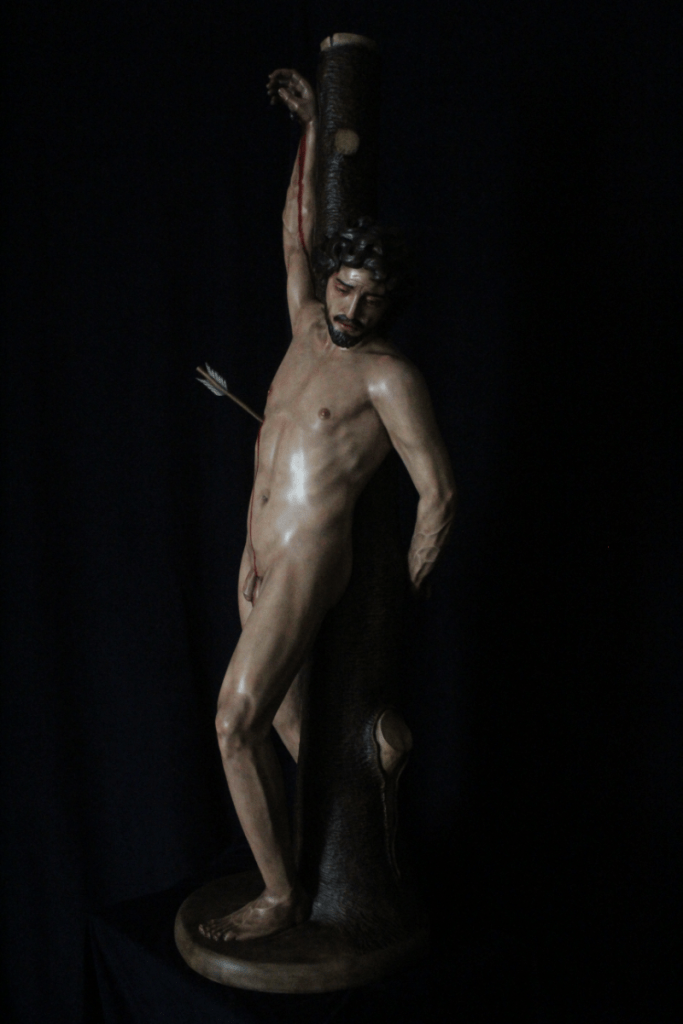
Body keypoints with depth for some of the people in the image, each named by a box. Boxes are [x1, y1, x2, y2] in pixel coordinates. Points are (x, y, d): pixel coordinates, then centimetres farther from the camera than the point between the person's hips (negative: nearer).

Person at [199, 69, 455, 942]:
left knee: (236, 724, -10)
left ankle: (280, 897, 5)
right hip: (259, 560, 8)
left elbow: (438, 490, -10)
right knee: (286, 720, 16)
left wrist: (410, 584, -1)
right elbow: (297, 233, 22)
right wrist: (313, 126, 26)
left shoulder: (388, 373, -10)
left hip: (309, 564, -8)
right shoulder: (309, 329, 10)